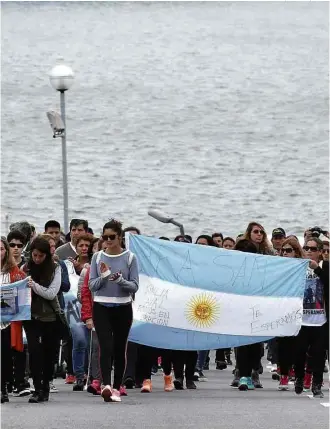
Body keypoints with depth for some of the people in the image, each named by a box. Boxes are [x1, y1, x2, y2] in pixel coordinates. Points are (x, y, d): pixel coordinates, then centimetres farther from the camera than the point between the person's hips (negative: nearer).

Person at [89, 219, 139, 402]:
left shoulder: (130, 258, 0)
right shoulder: (97, 257, 5)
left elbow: (135, 286, -3)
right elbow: (92, 285, 3)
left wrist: (120, 280, -21)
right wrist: (103, 277, -16)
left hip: (123, 308, 0)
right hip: (101, 307, 0)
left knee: (120, 349, 6)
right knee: (106, 346, -15)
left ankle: (116, 388, 17)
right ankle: (107, 385, -27)